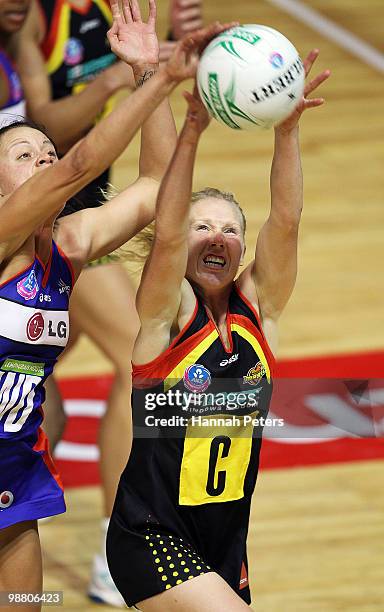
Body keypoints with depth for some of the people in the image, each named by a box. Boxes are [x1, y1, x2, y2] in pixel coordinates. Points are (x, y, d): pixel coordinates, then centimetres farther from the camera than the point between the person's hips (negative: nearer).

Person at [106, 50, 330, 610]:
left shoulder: (258, 311, 2)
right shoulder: (168, 313, -9)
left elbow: (285, 222, -12)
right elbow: (166, 232, -28)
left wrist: (287, 127, -27)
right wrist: (192, 130, -40)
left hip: (227, 543, 6)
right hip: (152, 536, -6)